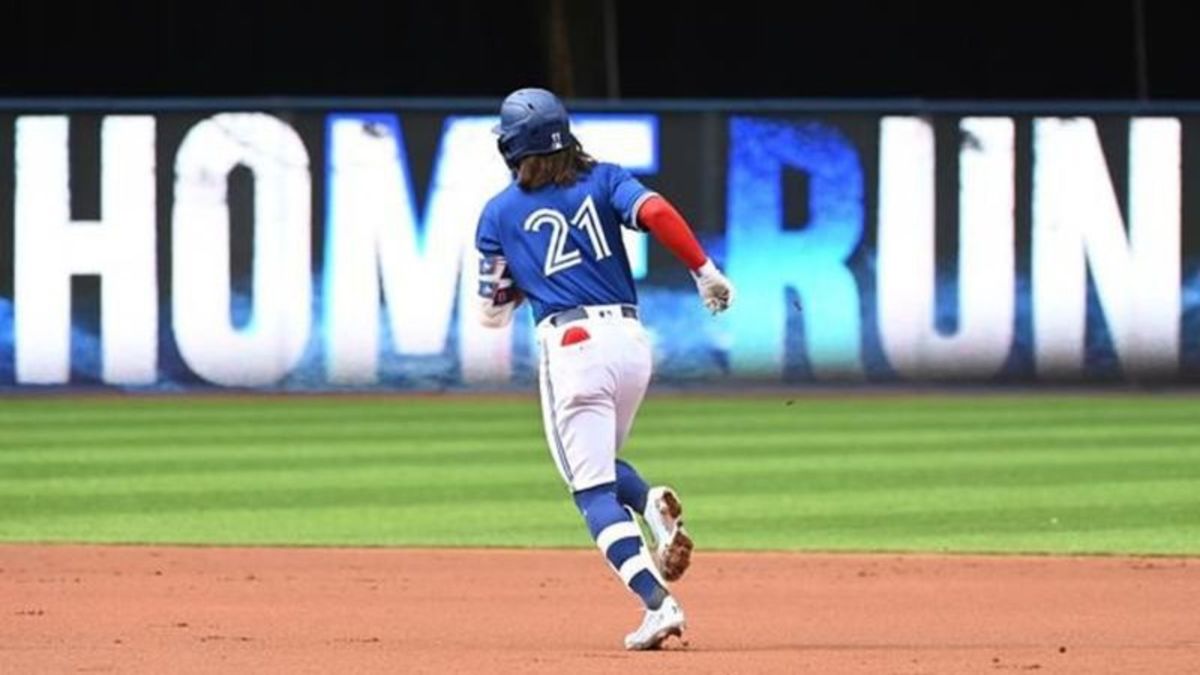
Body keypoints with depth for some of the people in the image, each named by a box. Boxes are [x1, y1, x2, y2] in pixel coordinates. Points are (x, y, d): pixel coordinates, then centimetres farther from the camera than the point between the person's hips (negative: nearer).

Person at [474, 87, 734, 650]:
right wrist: (705, 271, -8)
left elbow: (491, 313, 14)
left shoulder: (499, 213, 10)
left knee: (593, 489, -4)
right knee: (600, 465, 26)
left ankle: (657, 602, -22)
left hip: (570, 345, -4)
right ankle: (652, 504, -7)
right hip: (631, 339, 4)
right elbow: (657, 213, -9)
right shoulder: (603, 181, 12)